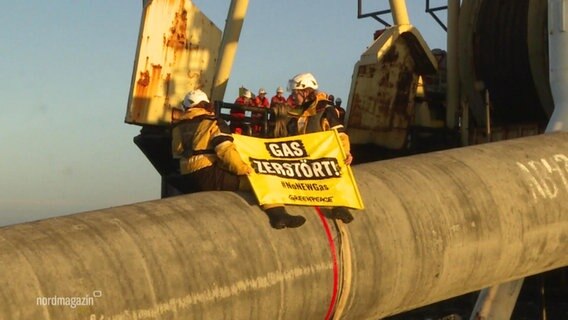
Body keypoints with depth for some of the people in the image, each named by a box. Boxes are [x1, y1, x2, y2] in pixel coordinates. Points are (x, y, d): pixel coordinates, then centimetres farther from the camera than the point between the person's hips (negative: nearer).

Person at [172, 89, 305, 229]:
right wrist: (242, 168, -8)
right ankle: (278, 214, -18)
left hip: (189, 180, 7)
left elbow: (177, 155, 18)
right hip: (211, 176, -7)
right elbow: (225, 149, -16)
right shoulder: (212, 122, -3)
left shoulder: (177, 127, 15)